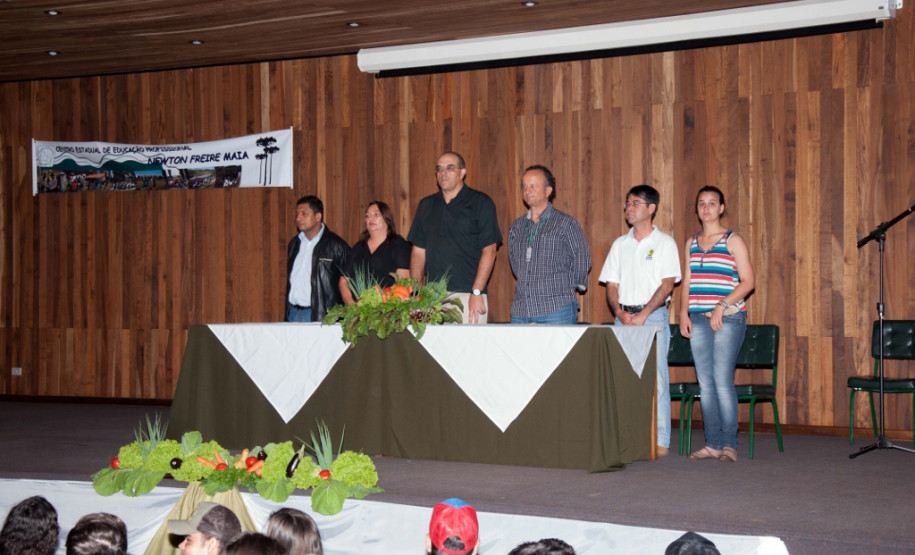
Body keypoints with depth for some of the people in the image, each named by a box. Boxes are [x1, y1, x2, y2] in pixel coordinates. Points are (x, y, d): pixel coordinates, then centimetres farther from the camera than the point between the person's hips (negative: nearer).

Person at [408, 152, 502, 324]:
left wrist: (477, 293, -13)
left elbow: (489, 250, -5)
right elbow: (419, 251, 16)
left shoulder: (480, 203, 2)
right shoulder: (426, 205, 17)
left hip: (467, 296, -4)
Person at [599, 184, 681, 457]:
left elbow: (667, 284, -7)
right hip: (623, 318, 5)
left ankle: (660, 441, -2)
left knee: (655, 378, -6)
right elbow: (612, 285, 12)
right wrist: (620, 313, -6)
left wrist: (642, 315, -15)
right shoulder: (620, 245, 14)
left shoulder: (664, 243, 1)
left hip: (653, 317, -4)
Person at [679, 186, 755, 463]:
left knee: (723, 381, -10)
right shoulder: (691, 243, 17)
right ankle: (712, 444, 8)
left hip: (728, 318, -5)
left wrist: (722, 305, -14)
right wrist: (684, 311, 5)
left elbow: (748, 281, -5)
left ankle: (729, 444, -3)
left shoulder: (733, 241, 1)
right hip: (698, 319, 5)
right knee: (705, 383, 4)